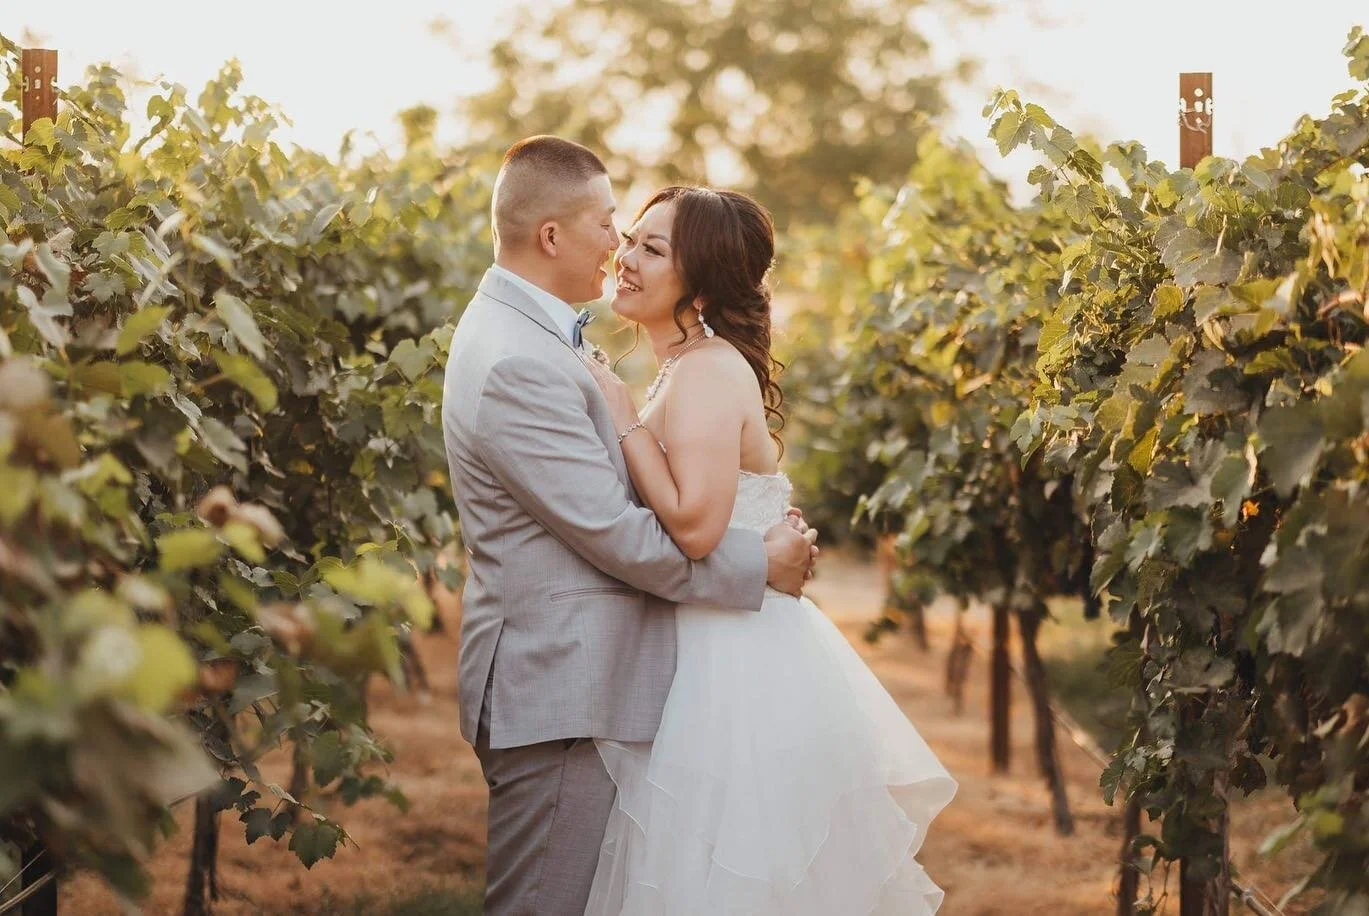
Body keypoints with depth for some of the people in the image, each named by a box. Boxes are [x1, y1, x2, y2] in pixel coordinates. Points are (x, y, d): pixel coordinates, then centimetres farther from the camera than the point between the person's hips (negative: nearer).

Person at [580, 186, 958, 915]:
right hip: (730, 655, 10)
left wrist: (626, 420, -21)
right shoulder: (689, 365, 13)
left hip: (737, 674, -10)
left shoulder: (706, 372, -17)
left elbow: (694, 526, -27)